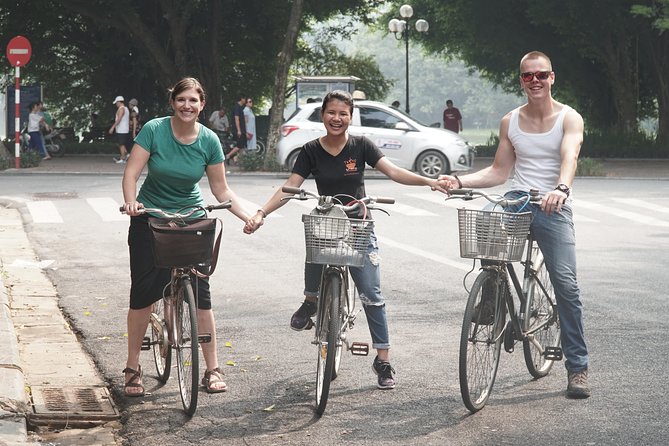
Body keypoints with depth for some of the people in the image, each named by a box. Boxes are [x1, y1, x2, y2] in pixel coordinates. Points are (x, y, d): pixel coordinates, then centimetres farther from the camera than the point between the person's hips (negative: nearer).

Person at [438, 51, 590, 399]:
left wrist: (561, 188, -40)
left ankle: (577, 368, -2)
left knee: (566, 285, -11)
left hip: (552, 206, -3)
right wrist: (459, 181, 0)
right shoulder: (510, 122, 13)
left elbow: (569, 158, -19)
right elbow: (499, 172, 16)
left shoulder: (569, 118, 0)